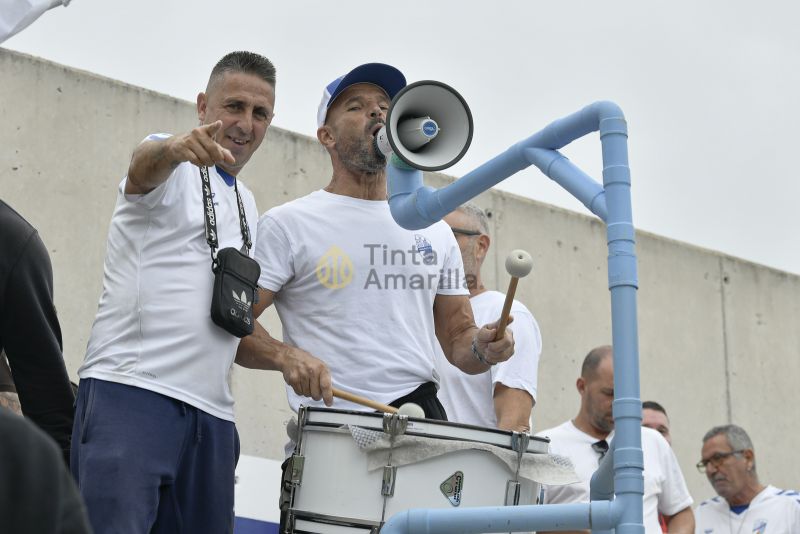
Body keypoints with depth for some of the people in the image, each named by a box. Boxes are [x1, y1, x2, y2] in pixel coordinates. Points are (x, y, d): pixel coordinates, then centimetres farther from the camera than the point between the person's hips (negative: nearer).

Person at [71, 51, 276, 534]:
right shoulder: (174, 169, 0)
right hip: (129, 392, -7)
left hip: (213, 416, 7)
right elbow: (144, 166, -27)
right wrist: (176, 148, -49)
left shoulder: (248, 204, 22)